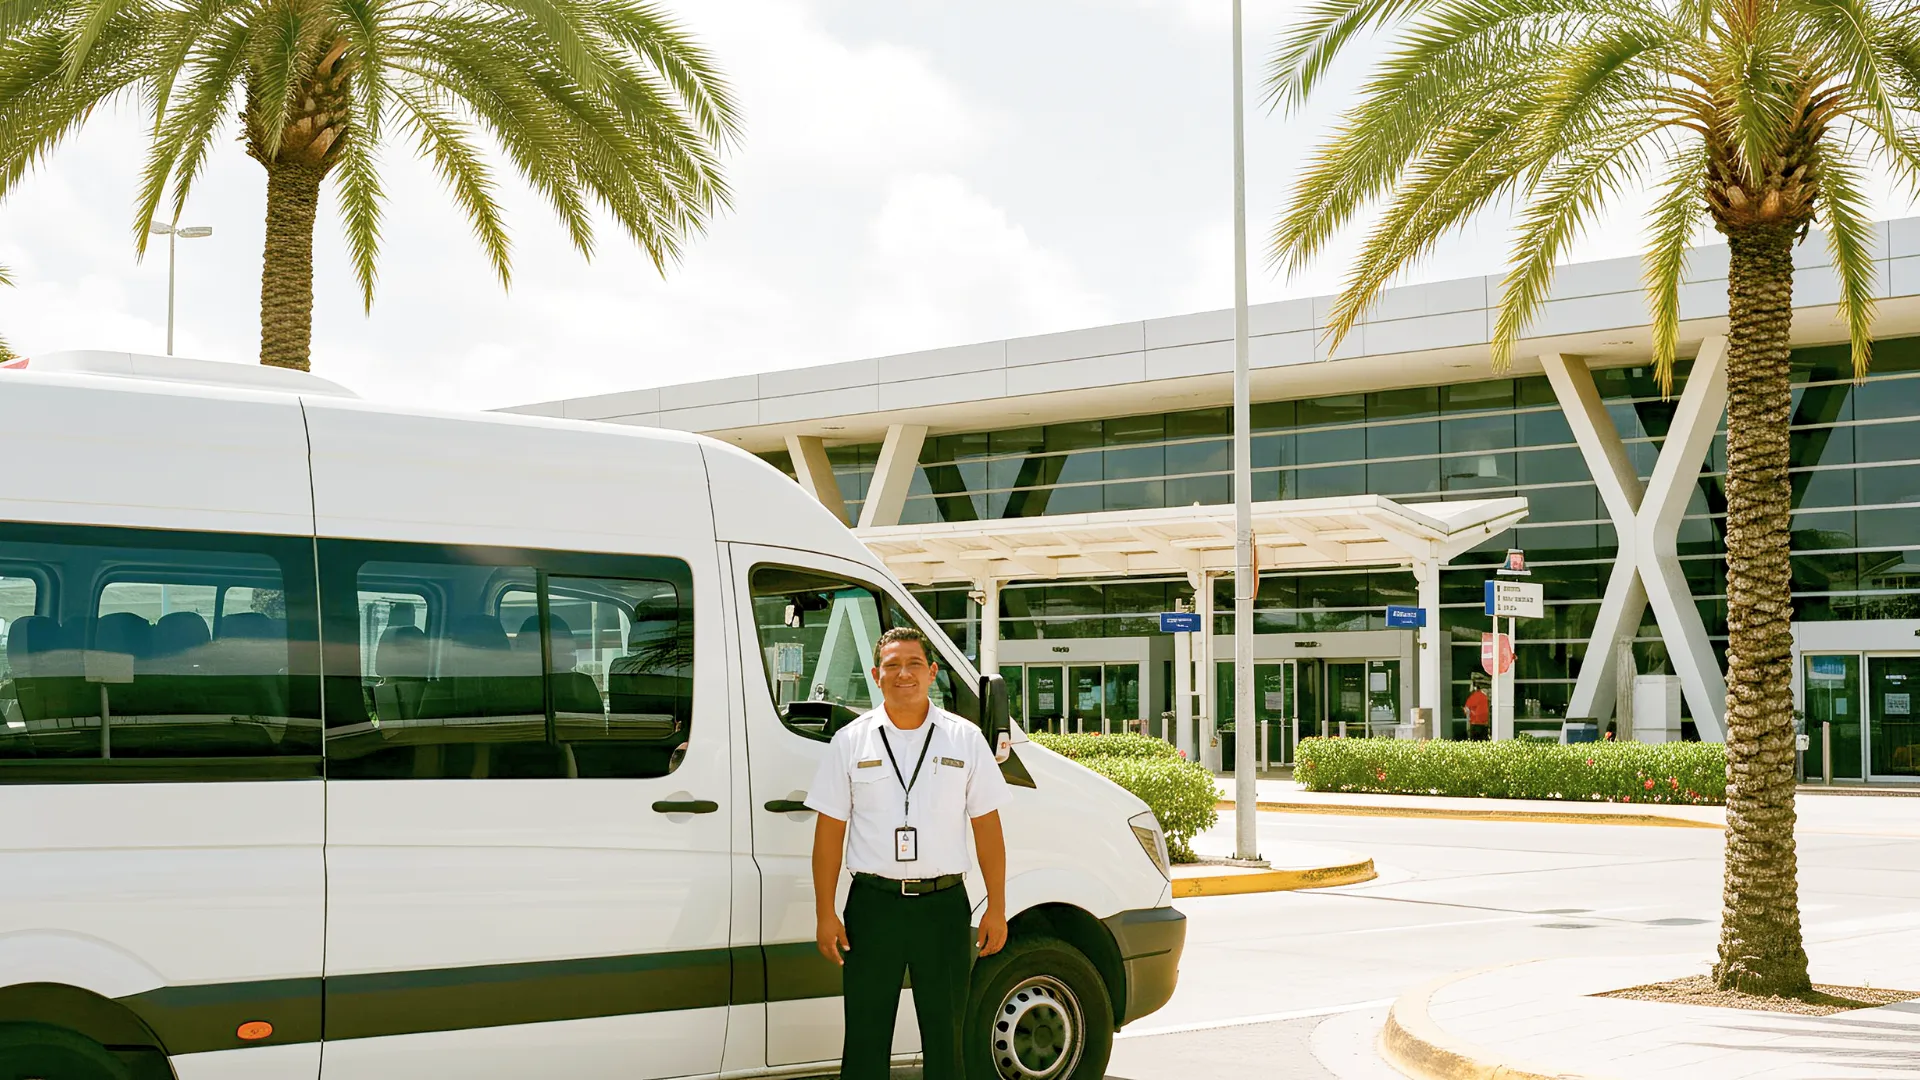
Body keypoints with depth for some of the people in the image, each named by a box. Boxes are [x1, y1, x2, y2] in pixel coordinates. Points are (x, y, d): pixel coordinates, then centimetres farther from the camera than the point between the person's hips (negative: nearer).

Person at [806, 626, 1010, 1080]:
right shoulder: (851, 741, 3)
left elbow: (987, 827, 6)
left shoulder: (965, 739, 5)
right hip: (873, 904, 0)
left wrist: (996, 908, 1)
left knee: (946, 1041, 7)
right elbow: (829, 833, 3)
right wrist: (826, 914, -2)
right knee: (865, 1042, 4)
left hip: (944, 906, 0)